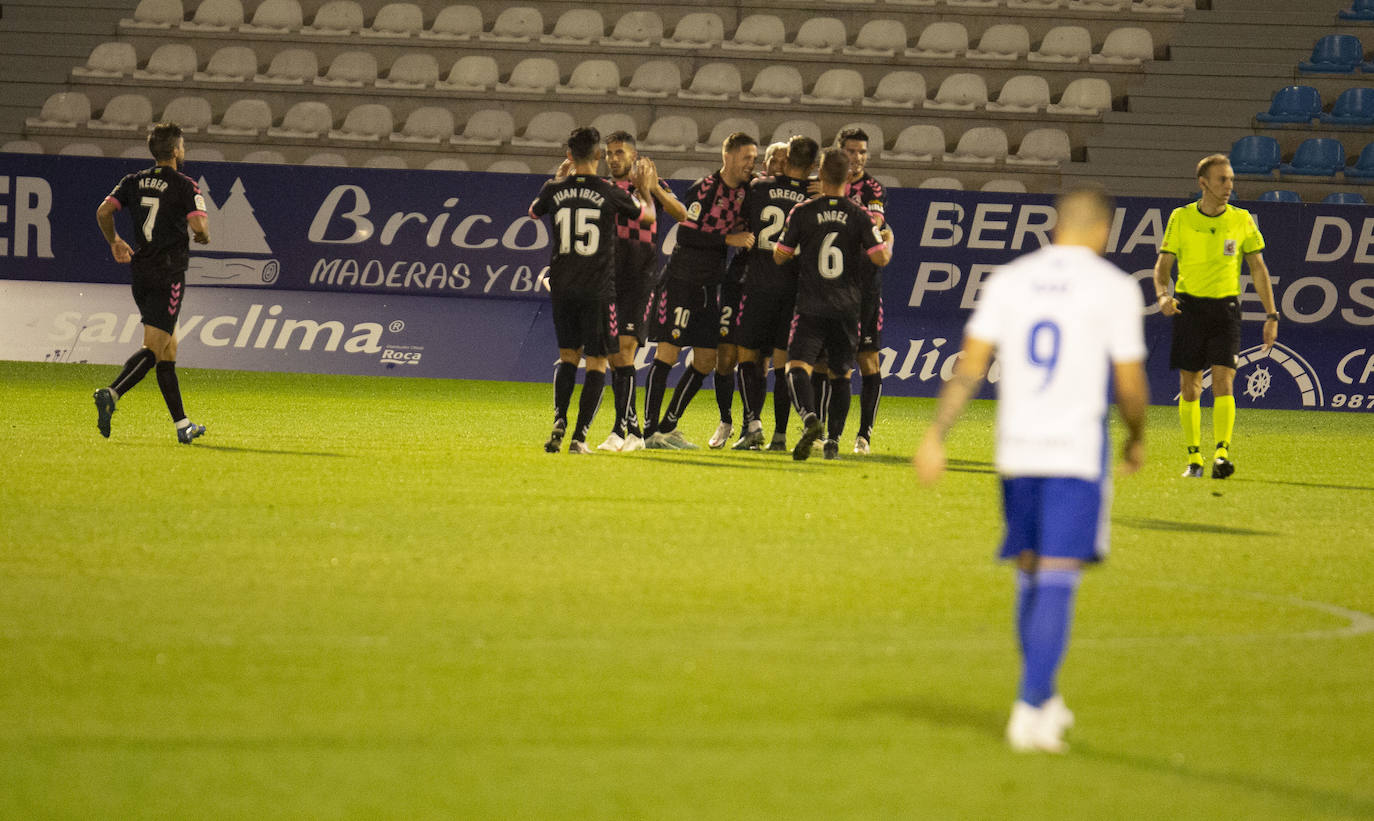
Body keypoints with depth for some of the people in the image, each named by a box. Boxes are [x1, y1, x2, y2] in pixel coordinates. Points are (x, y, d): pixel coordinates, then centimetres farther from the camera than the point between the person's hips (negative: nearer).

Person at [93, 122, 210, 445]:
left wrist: (115, 242, 16)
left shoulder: (134, 182, 8)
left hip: (140, 272, 7)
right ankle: (111, 394, -33)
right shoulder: (184, 186, -8)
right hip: (168, 274, -7)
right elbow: (199, 226, -18)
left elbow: (103, 211, 0)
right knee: (153, 348, -11)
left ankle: (183, 425, 16)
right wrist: (203, 236, 6)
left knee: (168, 349, 13)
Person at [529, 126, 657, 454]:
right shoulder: (609, 194, -7)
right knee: (597, 362, 5)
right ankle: (579, 436, -4)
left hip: (562, 288, 3)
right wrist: (645, 188, 28)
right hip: (598, 289, -3)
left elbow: (534, 211, 24)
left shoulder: (555, 190, -1)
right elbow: (648, 216, 10)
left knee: (567, 356, 18)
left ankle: (559, 423, -2)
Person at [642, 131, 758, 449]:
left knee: (706, 360, 6)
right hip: (681, 280, -7)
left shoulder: (745, 192, 8)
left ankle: (668, 427, 17)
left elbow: (740, 232, 23)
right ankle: (650, 431, -6)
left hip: (710, 286, 7)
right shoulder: (704, 188, -12)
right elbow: (686, 234, -18)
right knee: (667, 353, -7)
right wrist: (728, 239, -22)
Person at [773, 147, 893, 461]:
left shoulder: (802, 212, -2)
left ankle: (809, 417, -37)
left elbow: (779, 257, 3)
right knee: (840, 375, 15)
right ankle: (834, 441, 10)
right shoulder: (858, 216, 0)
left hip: (811, 307, -2)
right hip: (846, 309, 2)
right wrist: (888, 240, 18)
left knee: (797, 366, -10)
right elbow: (880, 258, -3)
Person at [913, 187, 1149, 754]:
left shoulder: (1008, 280, 6)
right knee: (1057, 584, -4)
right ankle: (1029, 713, -12)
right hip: (1079, 451, -4)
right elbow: (1130, 386, -2)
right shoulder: (1114, 288, -3)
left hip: (1016, 451, 4)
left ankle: (1043, 701, 27)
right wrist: (1137, 440, 16)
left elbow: (969, 366, 1)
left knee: (1030, 575, 18)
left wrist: (936, 437, -1)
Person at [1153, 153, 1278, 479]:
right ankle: (1194, 458, 11)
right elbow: (1163, 265, 4)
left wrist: (1271, 315, 2)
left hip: (1226, 307, -1)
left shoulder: (1241, 220, 3)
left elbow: (1258, 269, 7)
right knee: (1189, 388, 2)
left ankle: (1221, 455, -19)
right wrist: (1163, 295, -16)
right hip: (1189, 306, 1)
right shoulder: (1181, 218, 1)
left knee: (1223, 383, -14)